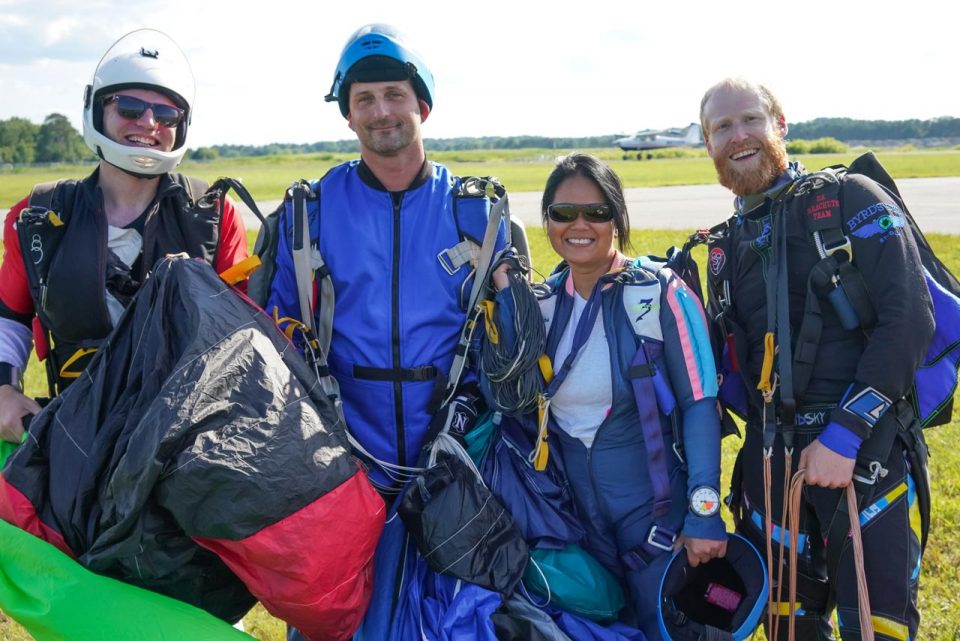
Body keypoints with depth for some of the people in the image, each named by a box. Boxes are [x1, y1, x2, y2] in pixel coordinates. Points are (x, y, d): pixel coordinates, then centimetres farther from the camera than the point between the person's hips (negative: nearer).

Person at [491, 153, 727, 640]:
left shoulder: (659, 292, -12)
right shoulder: (542, 300, 2)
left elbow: (700, 403, -12)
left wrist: (705, 514, -18)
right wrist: (504, 288, -12)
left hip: (655, 507, -4)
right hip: (575, 505, 4)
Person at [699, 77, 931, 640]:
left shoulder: (852, 201, -2)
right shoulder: (727, 247, 13)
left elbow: (909, 319, -12)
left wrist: (845, 435, -17)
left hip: (865, 452, -4)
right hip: (771, 460, 5)